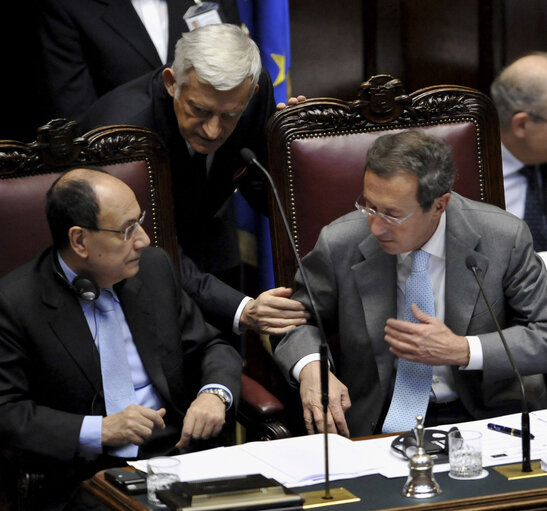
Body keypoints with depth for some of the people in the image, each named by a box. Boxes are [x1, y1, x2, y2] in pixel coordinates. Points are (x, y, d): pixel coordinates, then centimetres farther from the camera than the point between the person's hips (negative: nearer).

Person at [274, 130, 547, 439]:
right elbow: (298, 317, 10)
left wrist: (463, 351, -14)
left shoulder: (506, 238, -6)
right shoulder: (340, 244, -5)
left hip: (486, 412, 0)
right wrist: (309, 367, -14)